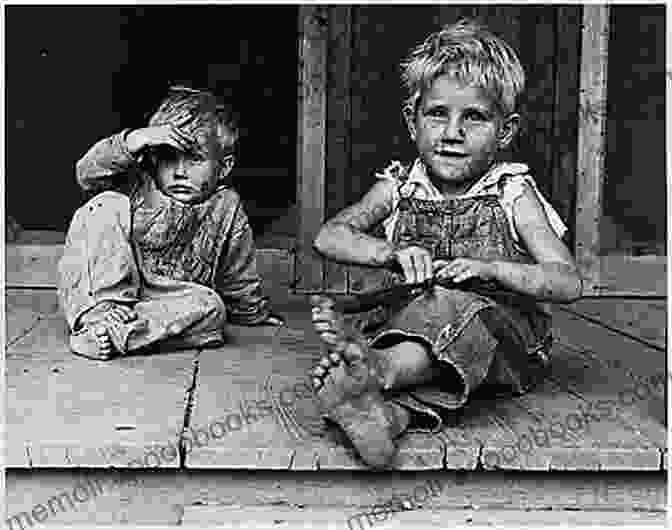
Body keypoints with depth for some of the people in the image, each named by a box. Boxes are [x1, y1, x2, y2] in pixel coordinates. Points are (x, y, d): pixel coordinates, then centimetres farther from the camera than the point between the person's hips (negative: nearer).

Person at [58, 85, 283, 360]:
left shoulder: (226, 208, 1)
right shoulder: (138, 183, -4)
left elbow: (239, 278, 13)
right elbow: (87, 174, -20)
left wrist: (254, 312, 24)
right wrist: (132, 142, -32)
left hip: (168, 305, 1)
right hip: (96, 294, -1)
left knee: (209, 306, -29)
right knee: (107, 205, -19)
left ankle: (117, 333, -37)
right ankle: (99, 315, -29)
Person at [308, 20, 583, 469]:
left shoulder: (512, 195, 1)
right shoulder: (398, 188, 9)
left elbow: (569, 283, -7)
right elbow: (329, 237, -3)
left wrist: (490, 269, -24)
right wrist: (393, 254, -21)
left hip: (506, 338, -2)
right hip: (410, 326, 3)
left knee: (458, 309, -37)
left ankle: (376, 369, -60)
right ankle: (390, 413, -64)